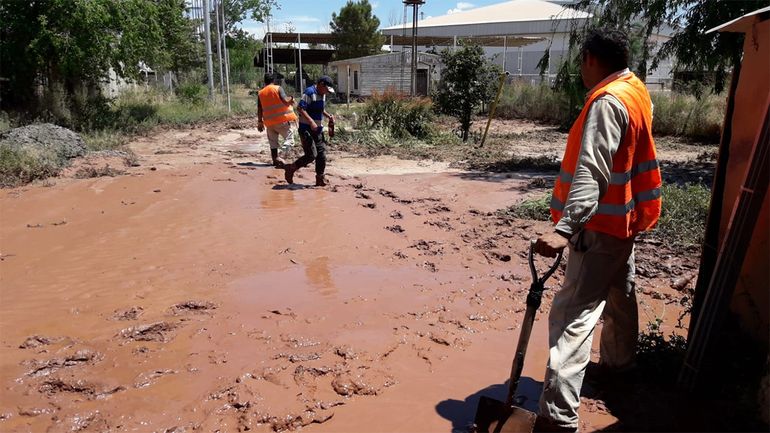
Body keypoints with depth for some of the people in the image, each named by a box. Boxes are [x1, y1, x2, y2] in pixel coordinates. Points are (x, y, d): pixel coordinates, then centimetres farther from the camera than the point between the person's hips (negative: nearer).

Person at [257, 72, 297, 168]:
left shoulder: (260, 93, 9)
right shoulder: (278, 88, -5)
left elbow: (259, 110, 9)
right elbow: (285, 101, -16)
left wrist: (260, 122, 16)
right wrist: (291, 98, 5)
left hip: (269, 121, 5)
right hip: (282, 119, -5)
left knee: (273, 141, 16)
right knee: (289, 137, 0)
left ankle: (275, 159, 21)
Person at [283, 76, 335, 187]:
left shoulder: (322, 94, 13)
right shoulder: (309, 92, -15)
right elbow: (300, 108, -23)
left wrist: (328, 116, 9)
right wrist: (311, 121, -30)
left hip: (318, 129, 9)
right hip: (306, 129, -9)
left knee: (322, 155, 4)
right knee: (311, 155, -14)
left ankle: (320, 179, 15)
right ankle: (291, 168, 6)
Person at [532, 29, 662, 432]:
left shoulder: (607, 101, -20)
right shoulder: (638, 91, 9)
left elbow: (592, 173, -32)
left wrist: (566, 228, -38)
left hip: (601, 225, -10)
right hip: (626, 217, 10)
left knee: (573, 313, -13)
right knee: (619, 293, 25)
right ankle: (617, 360, 47)